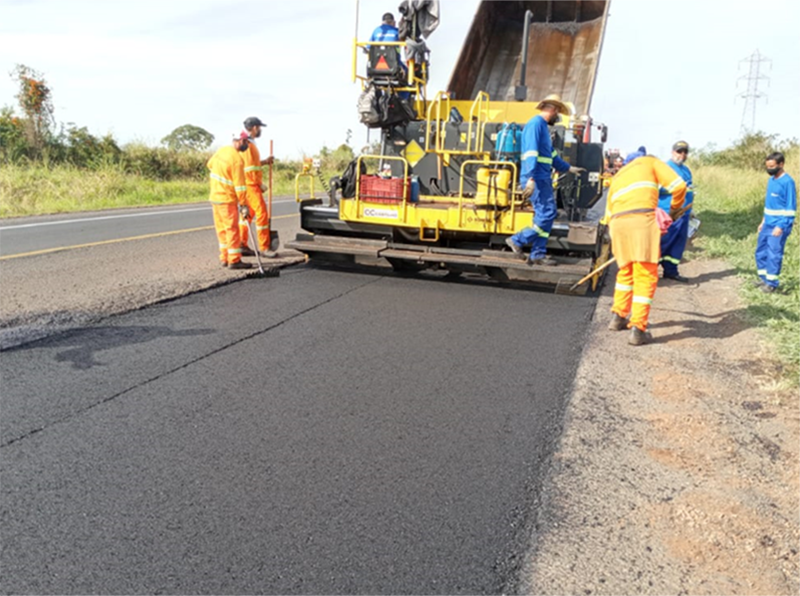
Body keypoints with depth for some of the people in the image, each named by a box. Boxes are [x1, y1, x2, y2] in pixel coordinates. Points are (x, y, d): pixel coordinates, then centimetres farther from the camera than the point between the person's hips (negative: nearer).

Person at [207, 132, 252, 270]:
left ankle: (224, 257, 20)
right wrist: (244, 204, -13)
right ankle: (234, 260, -1)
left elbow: (210, 164, 21)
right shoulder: (237, 159, -19)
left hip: (215, 196, 8)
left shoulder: (222, 150, 5)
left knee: (222, 228, 13)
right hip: (227, 199, -8)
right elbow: (239, 185, -19)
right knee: (232, 229, -4)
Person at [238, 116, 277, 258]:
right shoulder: (247, 145, -16)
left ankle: (242, 245, 17)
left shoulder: (248, 143, 16)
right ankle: (264, 247, -6)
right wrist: (261, 184, -14)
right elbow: (250, 169, -20)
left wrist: (265, 162, 16)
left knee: (248, 214, 13)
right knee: (262, 213, -9)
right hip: (250, 184, -10)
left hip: (251, 185, 10)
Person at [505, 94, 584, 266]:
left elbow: (552, 155, 31)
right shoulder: (535, 124, -9)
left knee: (544, 216, 8)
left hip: (543, 179, 10)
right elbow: (531, 152, -20)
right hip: (535, 179, -10)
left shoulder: (544, 127, 21)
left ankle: (538, 254, 10)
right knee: (547, 213, -12)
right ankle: (517, 240, -3)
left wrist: (569, 168, 37)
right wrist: (531, 178, -27)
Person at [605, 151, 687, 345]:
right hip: (642, 219, -4)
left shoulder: (617, 177, 33)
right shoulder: (650, 162, 22)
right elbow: (678, 185, 9)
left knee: (626, 272, 23)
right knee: (646, 276, -1)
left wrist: (615, 236, 39)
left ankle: (618, 317, 26)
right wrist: (675, 206, 27)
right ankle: (637, 329, -5)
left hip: (617, 223, 5)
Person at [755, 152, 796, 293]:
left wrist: (781, 226, -19)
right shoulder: (771, 180, 11)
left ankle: (772, 283, 3)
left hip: (779, 225, -8)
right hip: (767, 224, 8)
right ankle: (764, 278, 24)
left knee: (774, 254, -5)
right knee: (761, 252, 12)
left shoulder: (787, 182, -14)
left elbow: (791, 207, -14)